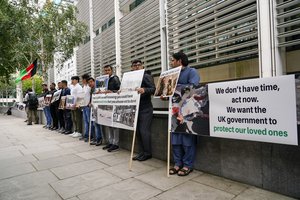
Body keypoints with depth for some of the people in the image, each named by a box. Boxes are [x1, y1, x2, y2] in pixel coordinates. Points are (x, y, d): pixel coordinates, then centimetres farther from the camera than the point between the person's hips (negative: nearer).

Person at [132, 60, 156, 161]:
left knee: (144, 131, -7)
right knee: (138, 131, 10)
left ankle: (147, 153, 8)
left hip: (145, 108, -7)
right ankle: (142, 152, 22)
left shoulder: (147, 76, -4)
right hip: (136, 108, 7)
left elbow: (153, 89, -16)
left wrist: (144, 90, -35)